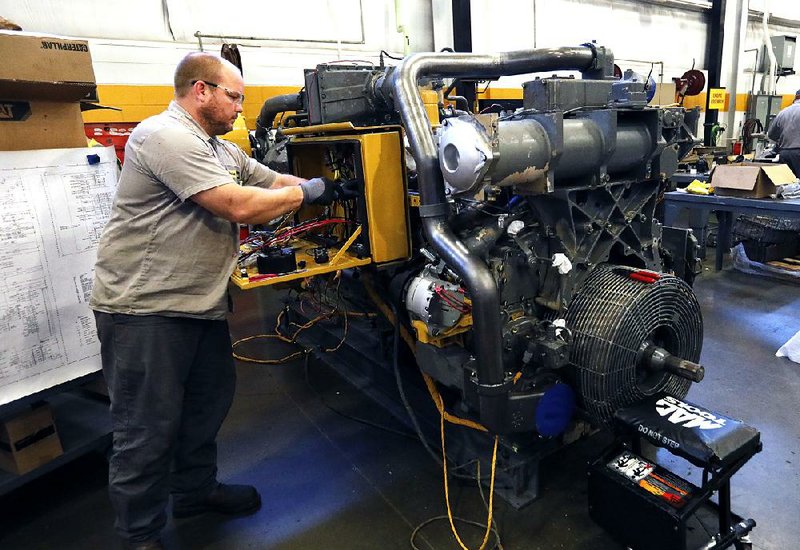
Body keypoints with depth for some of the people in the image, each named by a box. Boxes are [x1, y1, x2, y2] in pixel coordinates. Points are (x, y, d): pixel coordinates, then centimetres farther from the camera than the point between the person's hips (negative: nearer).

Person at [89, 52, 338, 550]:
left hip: (202, 304, 10)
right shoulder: (165, 135, -17)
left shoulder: (224, 151, 15)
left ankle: (196, 489, 41)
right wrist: (306, 192, -12)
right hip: (146, 309, -10)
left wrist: (329, 187, 4)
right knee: (148, 428, 3)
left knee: (210, 401, 20)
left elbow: (278, 182, 17)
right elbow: (238, 206, -24)